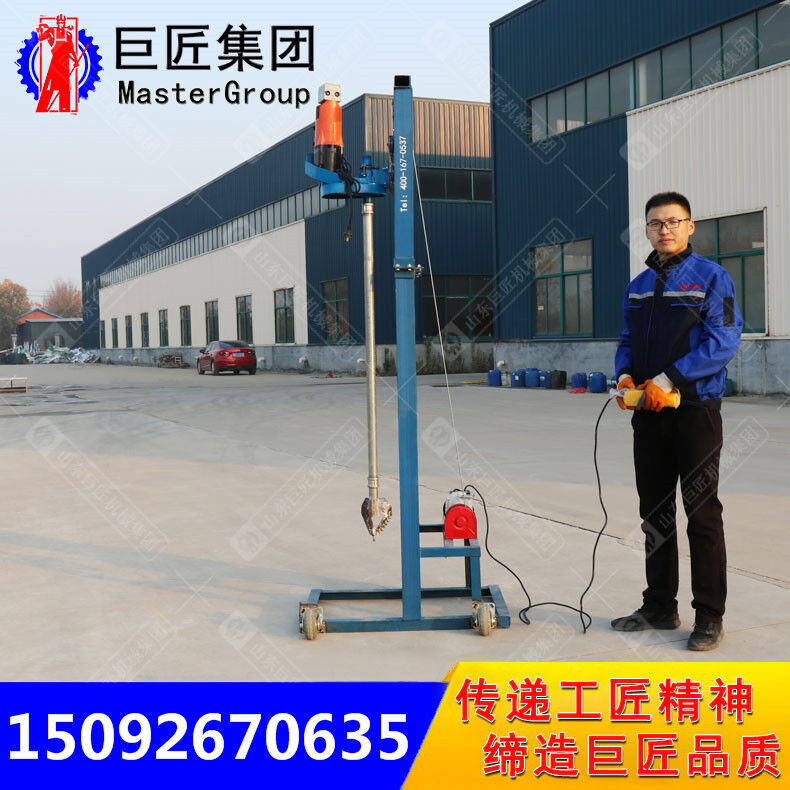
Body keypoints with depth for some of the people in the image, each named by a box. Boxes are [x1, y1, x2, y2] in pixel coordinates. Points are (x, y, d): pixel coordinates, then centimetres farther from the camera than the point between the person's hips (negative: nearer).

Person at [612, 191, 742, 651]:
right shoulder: (638, 286, 14)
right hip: (649, 412, 6)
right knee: (655, 511, 12)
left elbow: (724, 341, -14)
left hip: (695, 409, -6)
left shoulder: (711, 277, -5)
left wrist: (667, 378, -20)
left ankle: (710, 616, 8)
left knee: (702, 513, -2)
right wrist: (625, 374, -3)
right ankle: (660, 607, 24)